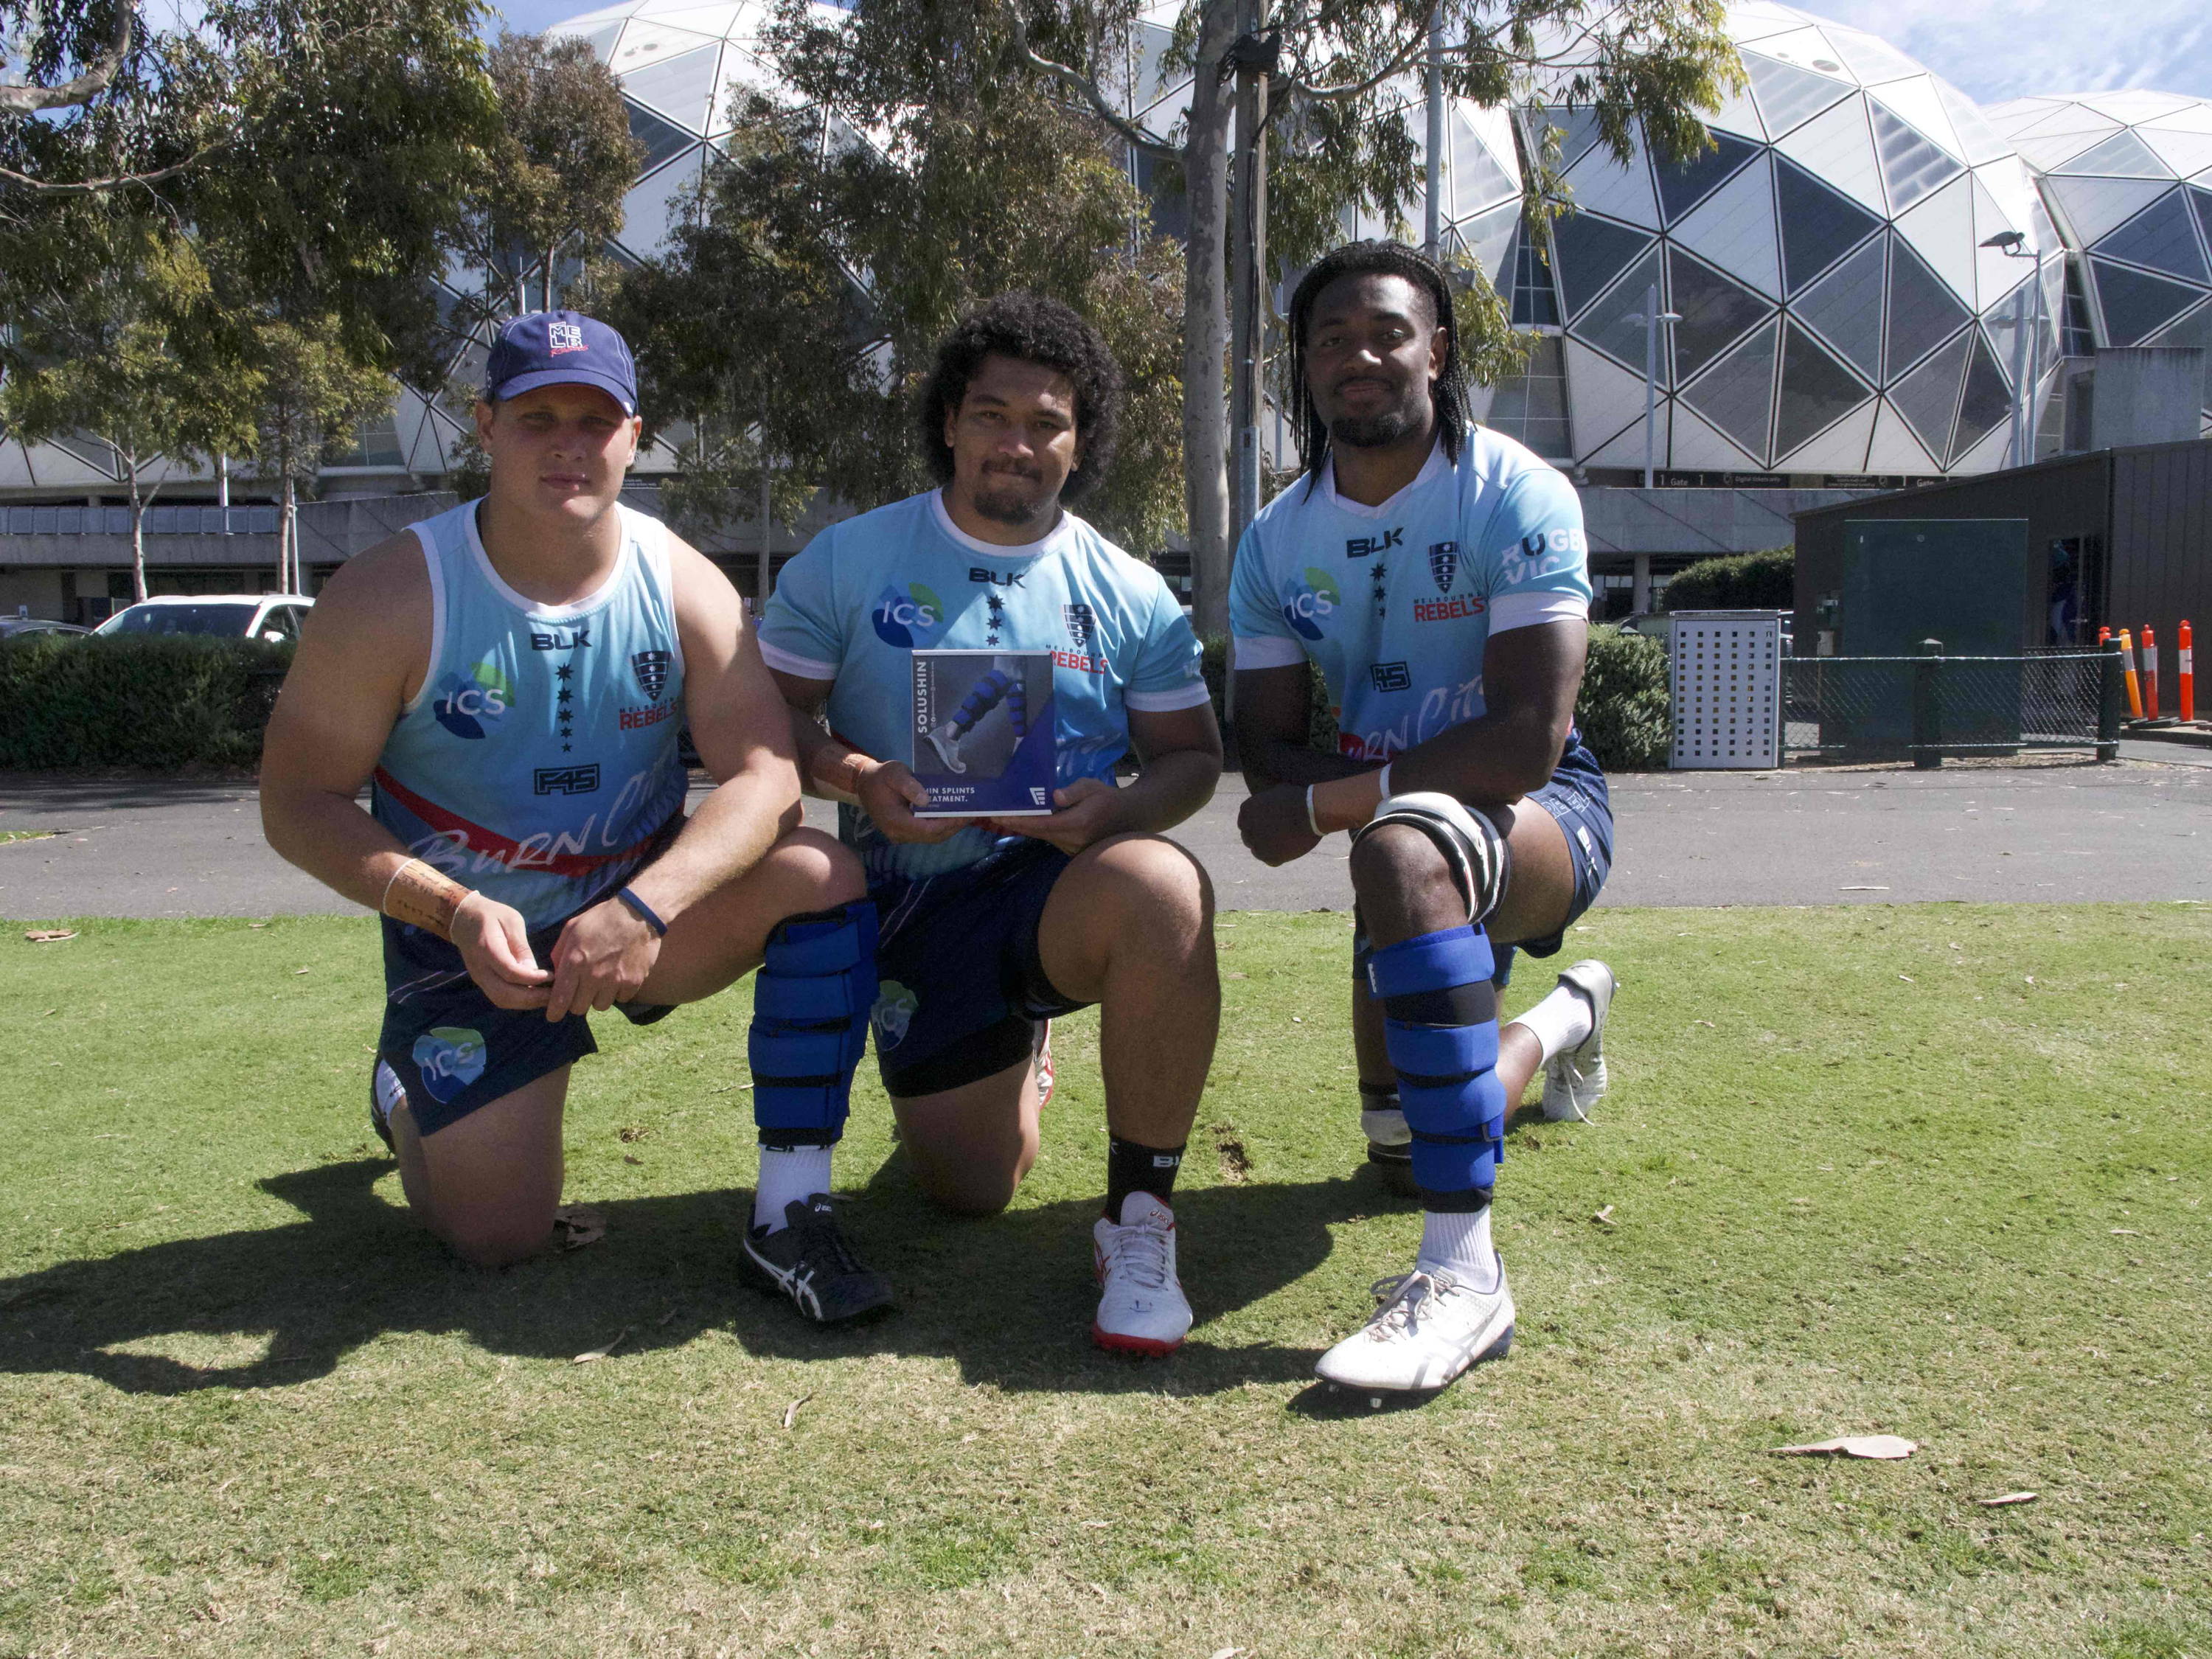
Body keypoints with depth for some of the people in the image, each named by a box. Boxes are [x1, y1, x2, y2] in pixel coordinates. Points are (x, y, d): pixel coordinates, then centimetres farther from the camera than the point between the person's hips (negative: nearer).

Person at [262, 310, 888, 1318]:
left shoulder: (682, 586, -11)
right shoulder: (392, 597, -16)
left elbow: (765, 774, -18)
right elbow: (298, 802, -14)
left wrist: (644, 905, -36)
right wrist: (455, 912, -30)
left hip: (645, 910, 2)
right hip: (467, 939, -2)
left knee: (820, 875, -26)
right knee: (496, 1238, -6)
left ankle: (790, 1216, -20)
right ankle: (408, 1090, 31)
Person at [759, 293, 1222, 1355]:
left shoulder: (1127, 594, 4)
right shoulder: (849, 561, 2)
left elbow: (1191, 756, 5)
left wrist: (1119, 805, -18)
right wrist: (857, 778, -19)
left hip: (1063, 887, -1)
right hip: (914, 904, 1)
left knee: (1163, 885, -38)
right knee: (970, 1188, 3)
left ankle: (1139, 1224, -22)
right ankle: (1016, 1049, 41)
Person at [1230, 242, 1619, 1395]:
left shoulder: (1515, 496, -17)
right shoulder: (1277, 540, 1)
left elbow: (1530, 738, -26)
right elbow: (1268, 745, -3)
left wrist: (1323, 802, -29)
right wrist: (1355, 783, -25)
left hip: (1546, 813, -6)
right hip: (1403, 814, 6)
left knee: (1405, 850, -42)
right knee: (1401, 1144, 15)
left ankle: (1464, 1272, -39)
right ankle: (1564, 1020, 50)